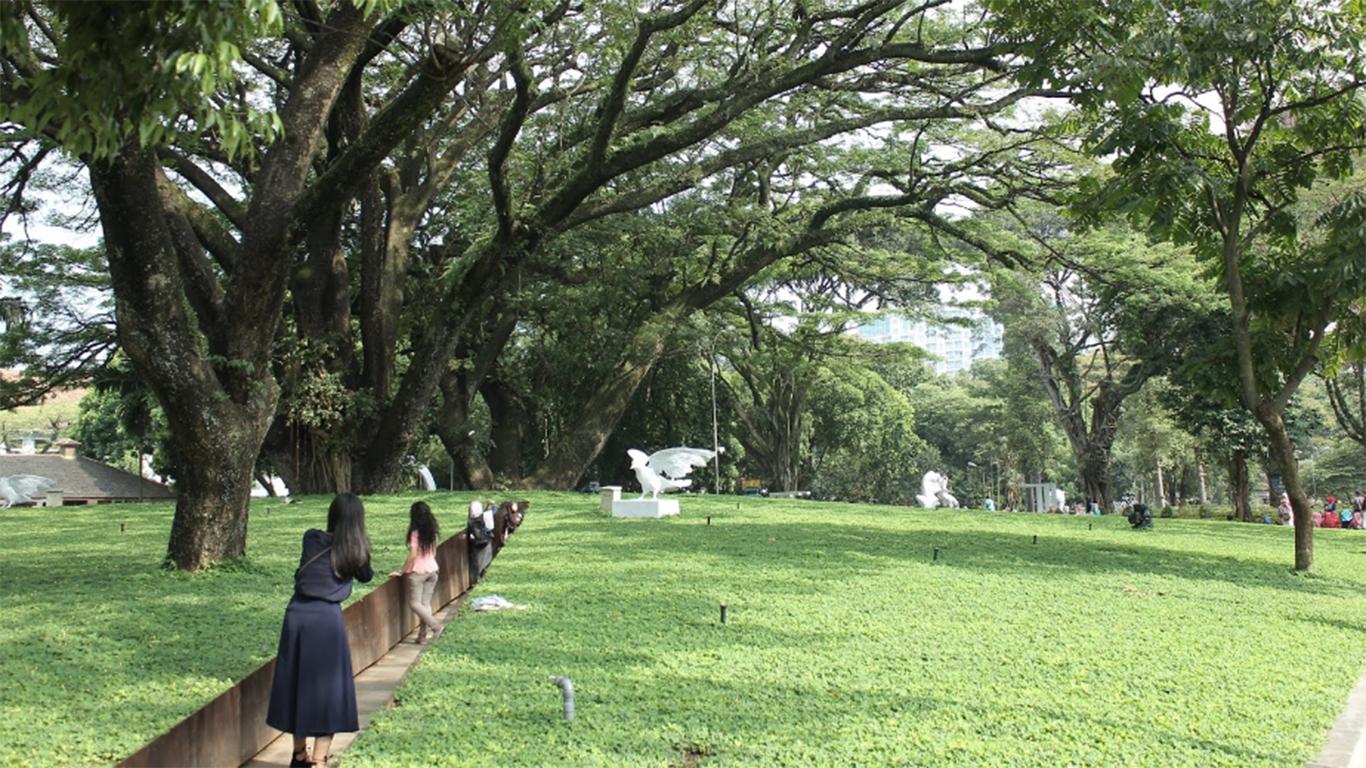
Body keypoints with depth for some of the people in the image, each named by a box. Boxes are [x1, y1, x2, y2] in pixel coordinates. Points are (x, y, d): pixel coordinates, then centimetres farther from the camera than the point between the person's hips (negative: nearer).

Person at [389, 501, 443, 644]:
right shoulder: (433, 531, 4)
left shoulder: (416, 532, -15)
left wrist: (402, 572, -9)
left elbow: (413, 555, -17)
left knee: (415, 603, 3)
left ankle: (435, 626, -7)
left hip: (418, 571, -7)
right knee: (426, 603, 9)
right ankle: (422, 636, 10)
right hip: (432, 570, 7)